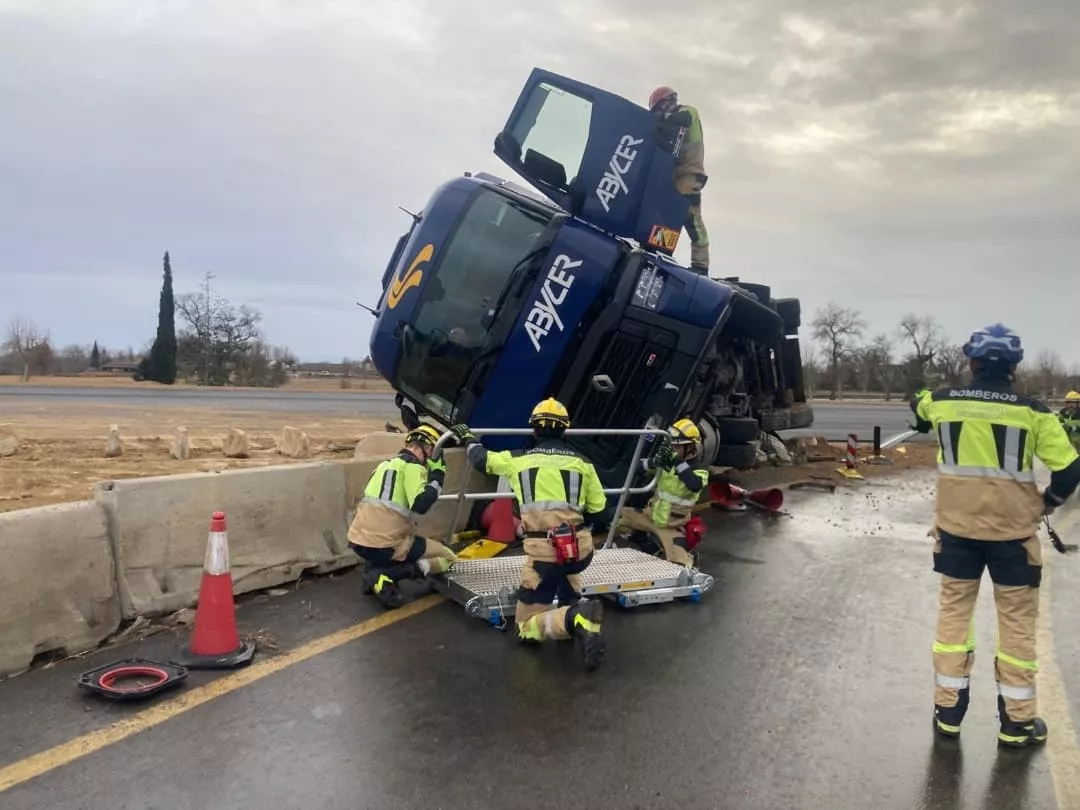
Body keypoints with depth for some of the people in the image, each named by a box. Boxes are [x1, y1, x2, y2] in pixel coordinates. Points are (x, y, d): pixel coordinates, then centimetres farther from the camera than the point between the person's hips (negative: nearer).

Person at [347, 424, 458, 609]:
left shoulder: (386, 464, 19)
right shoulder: (413, 465, -5)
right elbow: (420, 504, -19)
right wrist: (437, 476, -7)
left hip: (357, 541, 8)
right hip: (382, 546, -8)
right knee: (447, 557, 7)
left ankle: (375, 568, 12)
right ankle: (384, 576, -9)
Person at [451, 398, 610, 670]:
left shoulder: (518, 459, 7)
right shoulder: (582, 463, 8)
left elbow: (481, 458, 25)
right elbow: (600, 515, 12)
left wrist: (467, 439, 45)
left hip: (543, 552, -3)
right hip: (580, 549, 3)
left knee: (527, 628, 7)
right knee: (564, 572, 39)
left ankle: (575, 618, -24)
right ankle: (579, 610, 8)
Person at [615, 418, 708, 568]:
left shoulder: (699, 470, -15)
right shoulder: (669, 461, -2)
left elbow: (695, 486, -40)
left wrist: (678, 463, -43)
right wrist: (654, 462, -27)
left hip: (671, 526, -5)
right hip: (651, 515, 5)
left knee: (677, 565, -16)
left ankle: (690, 558, 20)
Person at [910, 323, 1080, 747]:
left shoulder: (942, 402, -4)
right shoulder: (1032, 411, -10)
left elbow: (918, 407, 21)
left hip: (956, 527, 2)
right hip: (1013, 531, -2)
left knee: (953, 612, 13)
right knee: (1017, 622, 11)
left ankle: (948, 710, 20)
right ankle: (1017, 722, 21)